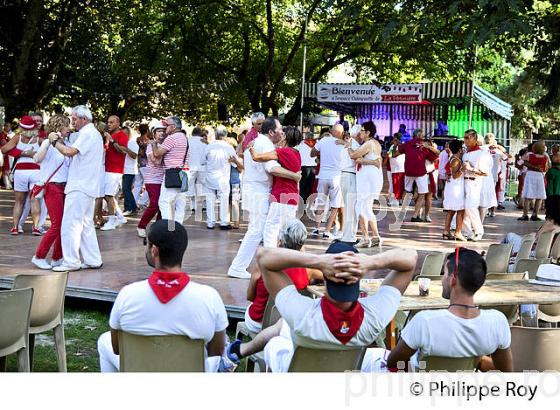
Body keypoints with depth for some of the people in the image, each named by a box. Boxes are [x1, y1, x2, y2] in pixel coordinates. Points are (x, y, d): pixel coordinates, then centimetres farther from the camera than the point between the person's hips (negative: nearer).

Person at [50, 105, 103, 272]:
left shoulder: (87, 133, -13)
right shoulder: (94, 133, 20)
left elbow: (70, 152, -24)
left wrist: (55, 141, -9)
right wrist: (62, 142, 8)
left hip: (80, 187, -10)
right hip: (89, 187, 10)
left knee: (70, 224, -7)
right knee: (86, 225, 13)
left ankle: (71, 261, -4)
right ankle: (93, 260, 15)